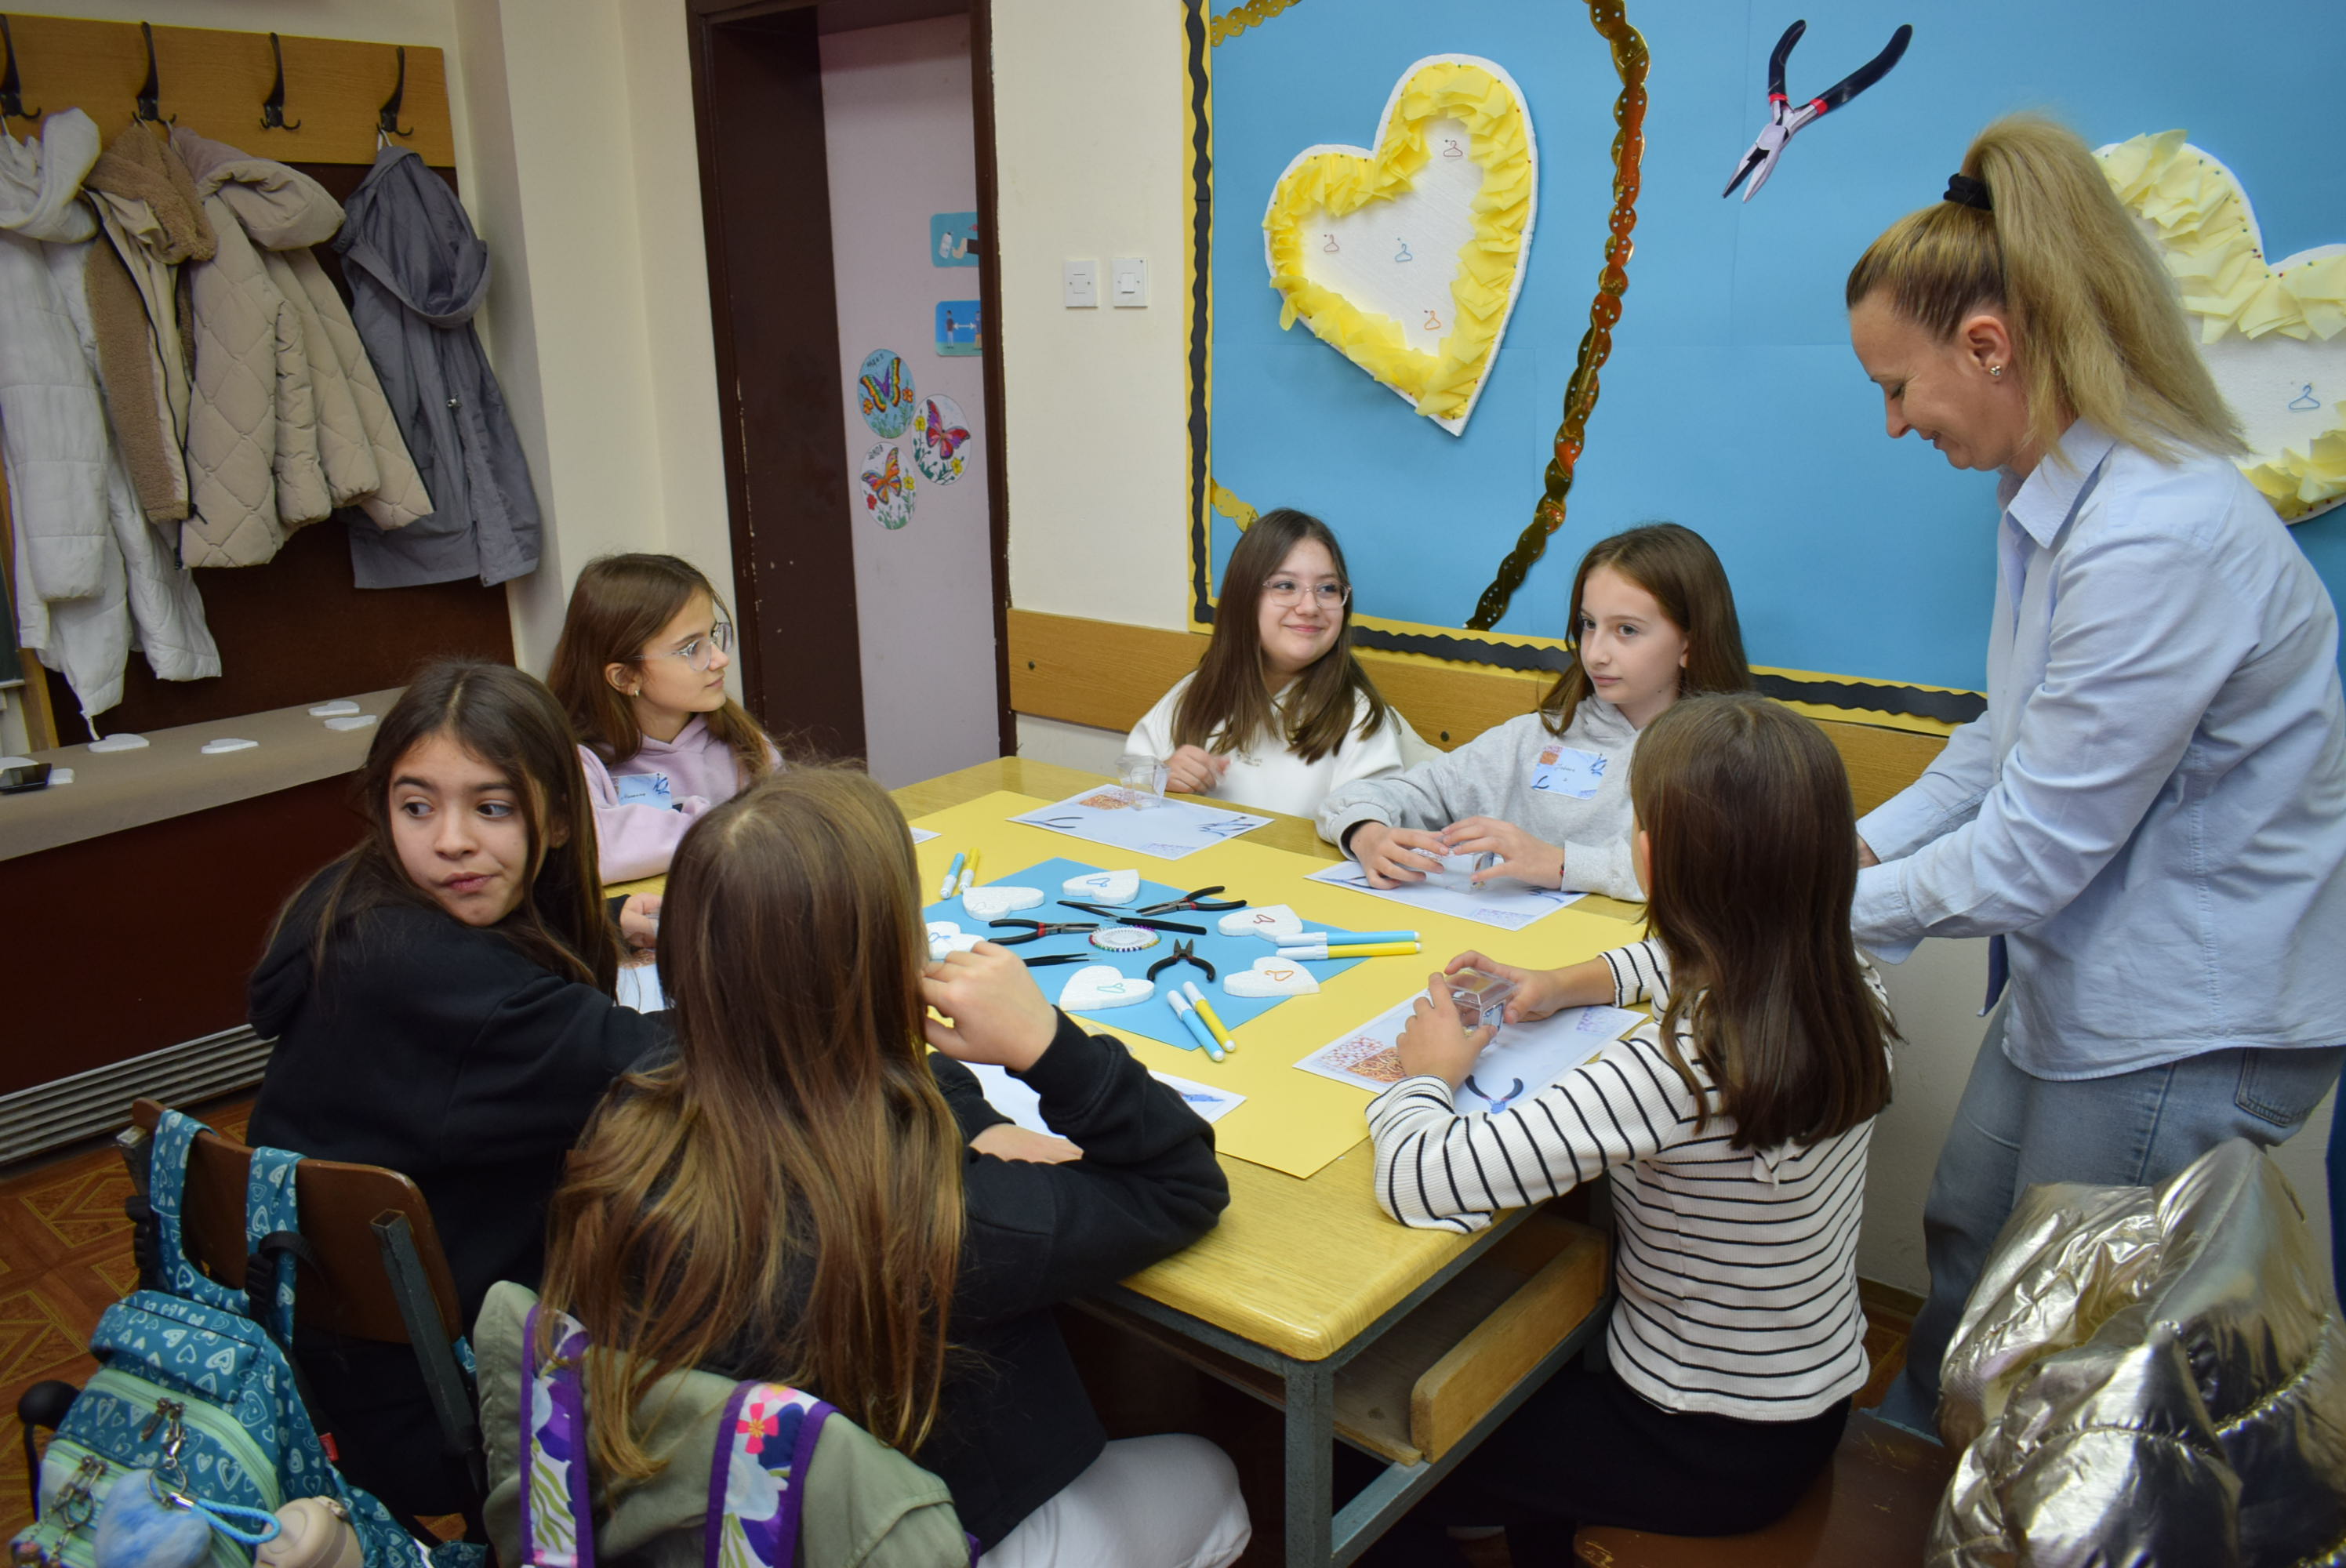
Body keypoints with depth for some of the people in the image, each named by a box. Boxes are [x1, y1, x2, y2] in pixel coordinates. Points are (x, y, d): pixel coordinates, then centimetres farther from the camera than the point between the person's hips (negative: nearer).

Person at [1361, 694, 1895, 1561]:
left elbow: (1417, 1182, -37)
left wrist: (1428, 1074, -16)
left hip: (1711, 1455, -7)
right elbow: (1732, 961, 14)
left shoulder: (1677, 1068, -37)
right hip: (1813, 1401, 7)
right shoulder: (1847, 985, -12)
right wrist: (1576, 981, 2)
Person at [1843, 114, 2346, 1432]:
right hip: (2081, 980, 10)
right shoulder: (2057, 495, 1)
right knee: (1965, 1242, 26)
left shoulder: (2156, 540, -31)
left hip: (2192, 1028, -10)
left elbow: (2032, 854, -26)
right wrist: (1860, 845, 1)